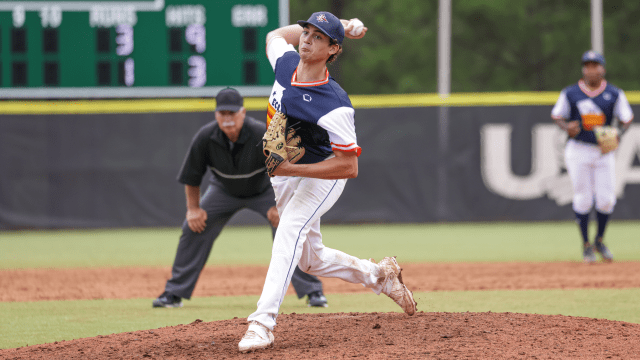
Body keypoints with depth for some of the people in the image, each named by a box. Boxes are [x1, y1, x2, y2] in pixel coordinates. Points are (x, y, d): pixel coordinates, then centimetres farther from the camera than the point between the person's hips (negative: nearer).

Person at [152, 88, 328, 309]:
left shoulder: (263, 135, -34)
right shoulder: (205, 137, -27)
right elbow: (191, 176, -10)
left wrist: (279, 205, -22)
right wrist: (193, 208, -9)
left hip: (264, 190, -2)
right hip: (224, 191, 2)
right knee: (194, 227, -8)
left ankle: (312, 291, -8)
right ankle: (174, 293, 4)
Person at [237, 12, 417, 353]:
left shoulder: (334, 105, -30)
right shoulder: (286, 63, -12)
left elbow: (349, 167, -30)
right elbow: (275, 34, 14)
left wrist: (291, 169, -34)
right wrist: (340, 26, 6)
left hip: (322, 175, -7)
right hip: (284, 175, 7)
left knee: (290, 231, -33)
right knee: (311, 260, 16)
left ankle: (262, 322, -41)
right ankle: (379, 274, 40)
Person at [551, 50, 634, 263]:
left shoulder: (615, 94, 2)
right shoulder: (570, 93, 0)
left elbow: (626, 118, 6)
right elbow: (557, 116, 7)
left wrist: (618, 133, -15)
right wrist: (566, 127, -15)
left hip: (604, 152, 1)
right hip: (578, 151, -1)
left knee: (606, 200, -3)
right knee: (583, 199, -2)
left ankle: (600, 241, 20)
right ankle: (586, 245, 14)